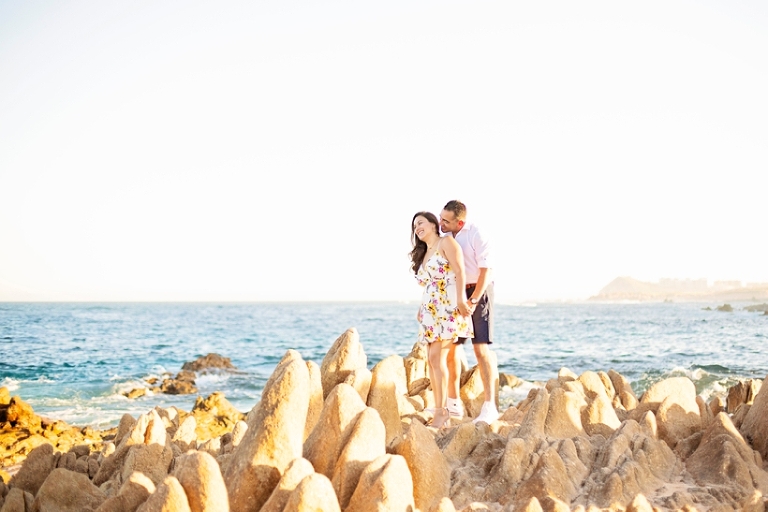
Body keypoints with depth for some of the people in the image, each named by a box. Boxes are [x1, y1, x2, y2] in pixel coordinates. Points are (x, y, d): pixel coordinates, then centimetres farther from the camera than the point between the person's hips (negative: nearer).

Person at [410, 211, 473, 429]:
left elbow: (459, 272, -11)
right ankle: (441, 410, 1)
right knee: (432, 359, 0)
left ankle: (441, 411, -13)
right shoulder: (423, 254, 23)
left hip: (448, 308, -8)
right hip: (431, 311, 8)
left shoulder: (446, 243, 0)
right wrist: (422, 309, 11)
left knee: (437, 357, -15)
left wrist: (461, 299, -21)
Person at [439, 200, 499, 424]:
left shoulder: (475, 234, -15)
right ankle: (453, 403, 21)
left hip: (478, 291, -7)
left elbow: (485, 270, -16)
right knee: (449, 347, 9)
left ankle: (489, 407, -13)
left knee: (481, 348, -13)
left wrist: (473, 301, -20)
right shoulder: (445, 237, 3)